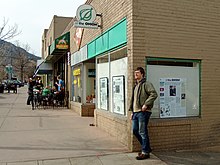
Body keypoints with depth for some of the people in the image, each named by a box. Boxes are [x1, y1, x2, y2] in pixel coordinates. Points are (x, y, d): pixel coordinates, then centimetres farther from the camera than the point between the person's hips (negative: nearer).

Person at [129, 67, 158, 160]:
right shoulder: (136, 86, 21)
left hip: (143, 112, -9)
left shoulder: (146, 84, -6)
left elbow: (154, 94, -19)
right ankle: (146, 148, 27)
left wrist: (146, 104, -23)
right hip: (136, 112, 9)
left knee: (142, 132, -5)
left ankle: (145, 152, 7)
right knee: (135, 130, 12)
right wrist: (132, 111, 20)